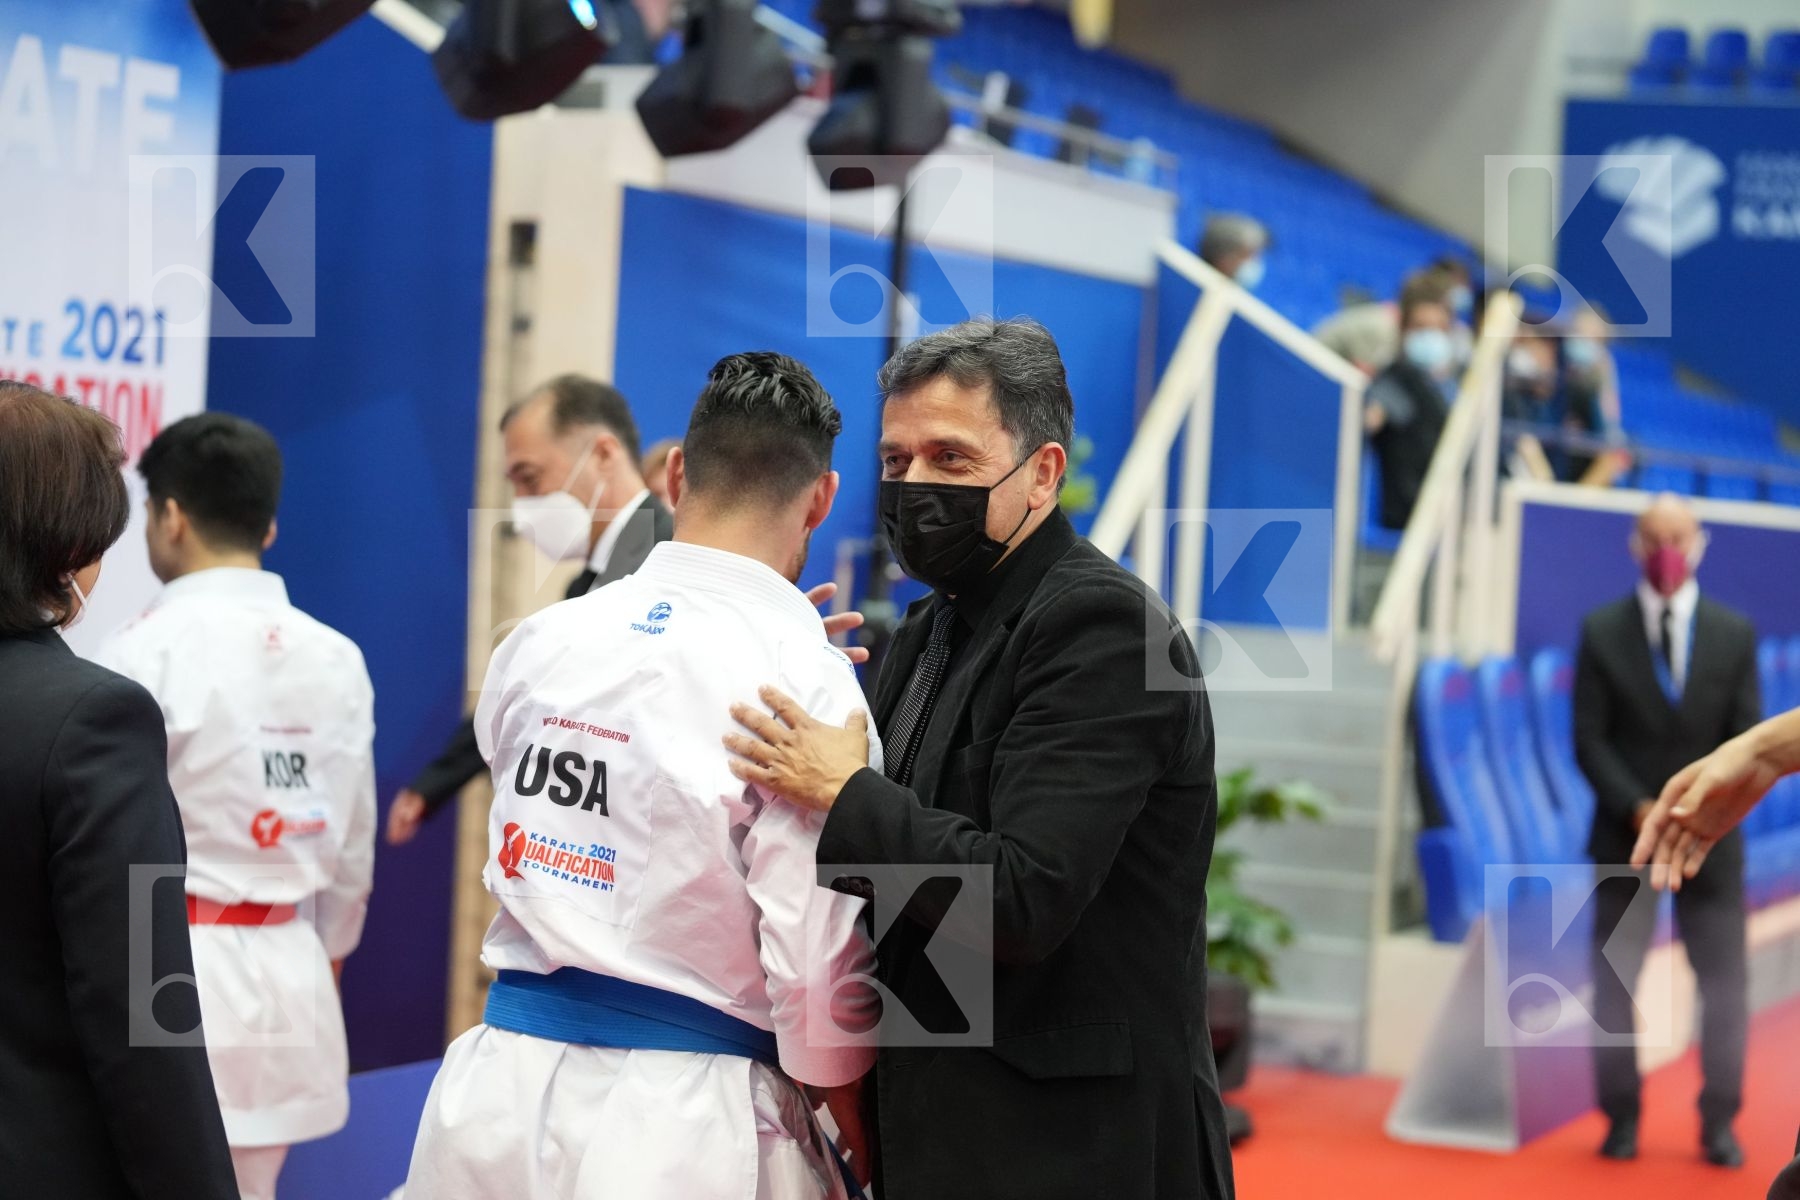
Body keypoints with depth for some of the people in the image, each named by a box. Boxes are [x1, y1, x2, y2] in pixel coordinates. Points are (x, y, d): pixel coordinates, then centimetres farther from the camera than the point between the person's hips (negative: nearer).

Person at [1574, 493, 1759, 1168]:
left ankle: (1719, 1124, 12)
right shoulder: (1602, 631, 0)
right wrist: (1638, 809, -15)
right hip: (1624, 834, -1)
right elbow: (1589, 739, -4)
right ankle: (1621, 1118, 11)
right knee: (1613, 980, 1)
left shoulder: (1735, 634, 3)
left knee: (1725, 982, 2)